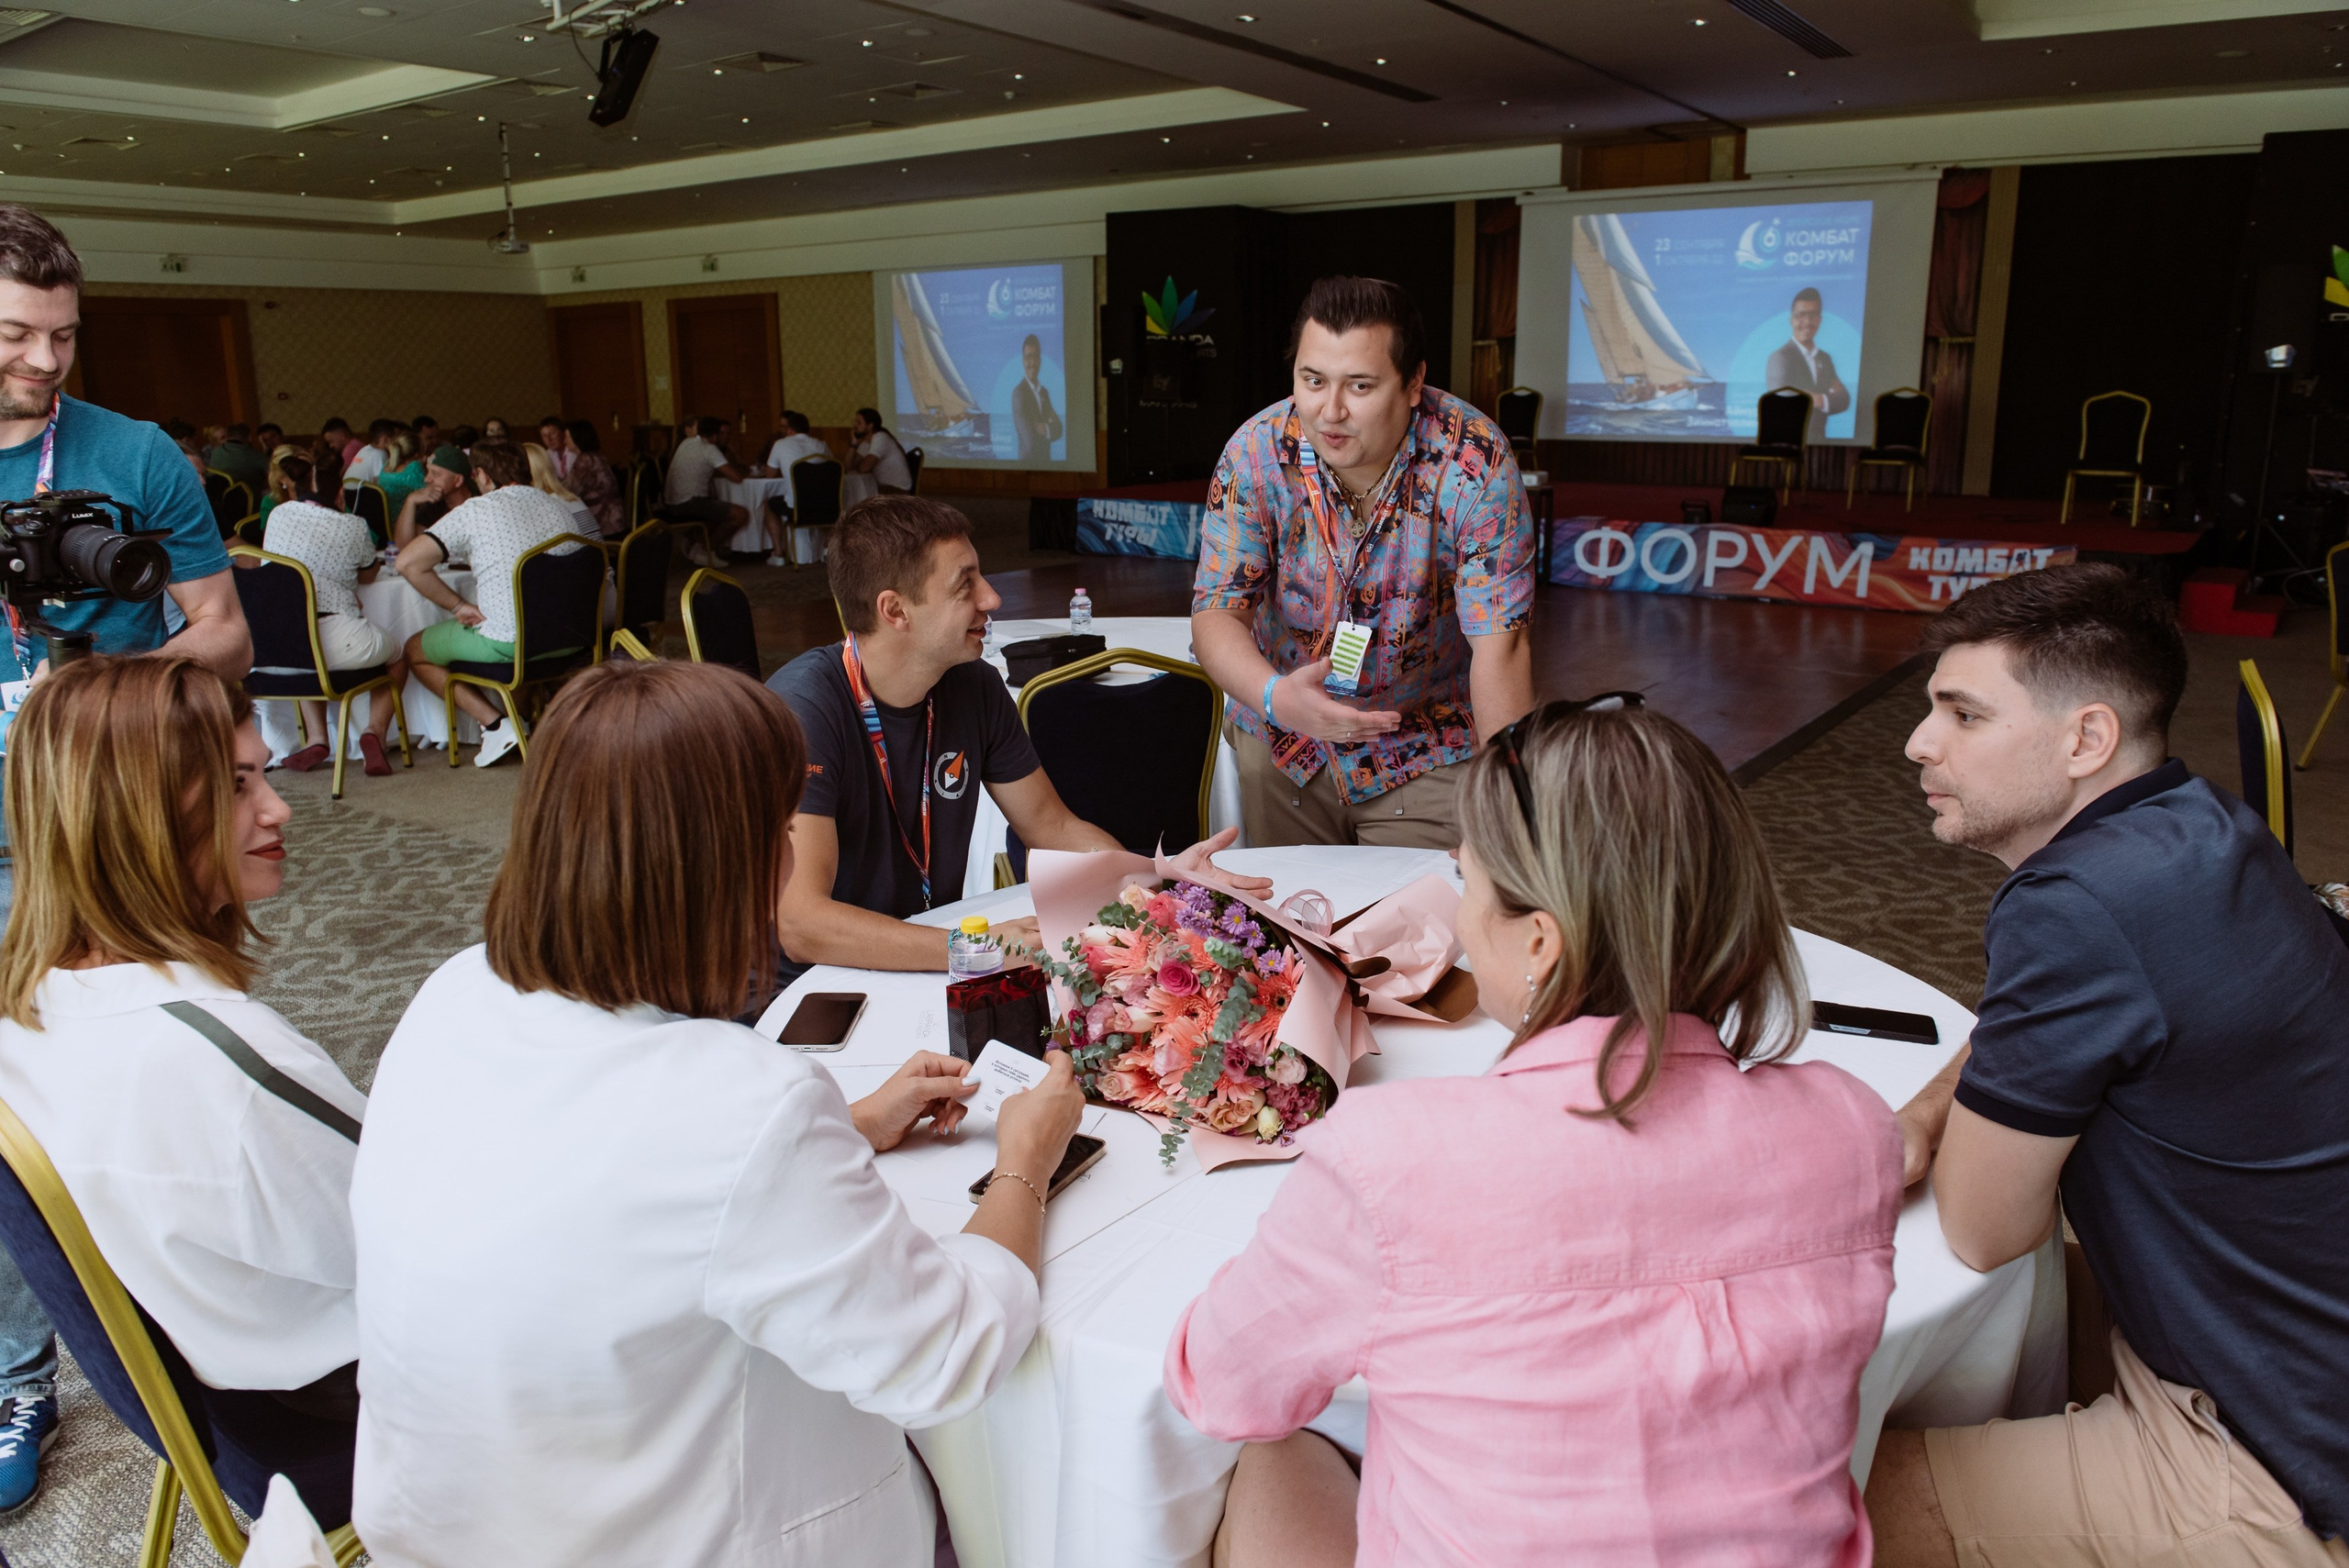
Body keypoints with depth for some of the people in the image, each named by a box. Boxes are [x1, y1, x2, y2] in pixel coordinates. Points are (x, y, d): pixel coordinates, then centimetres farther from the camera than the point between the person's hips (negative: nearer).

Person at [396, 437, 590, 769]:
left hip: (506, 644, -6)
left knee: (415, 650, 18)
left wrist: (460, 605, -1)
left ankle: (494, 723, 2)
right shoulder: (560, 508, 9)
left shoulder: (474, 511, -6)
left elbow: (409, 562, -11)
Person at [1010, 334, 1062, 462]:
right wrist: (1050, 429, -4)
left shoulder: (1045, 392, 11)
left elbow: (1058, 428, 4)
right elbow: (1030, 440, -21)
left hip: (1046, 461, 7)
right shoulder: (1018, 392, -14)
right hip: (1028, 460, -7)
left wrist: (1046, 429, -15)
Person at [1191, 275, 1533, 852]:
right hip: (1280, 750, 2)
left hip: (1425, 758, -2)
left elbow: (1499, 646, -25)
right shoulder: (1257, 452, -15)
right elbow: (1217, 612, -18)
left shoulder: (1475, 462, -22)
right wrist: (1275, 695, -40)